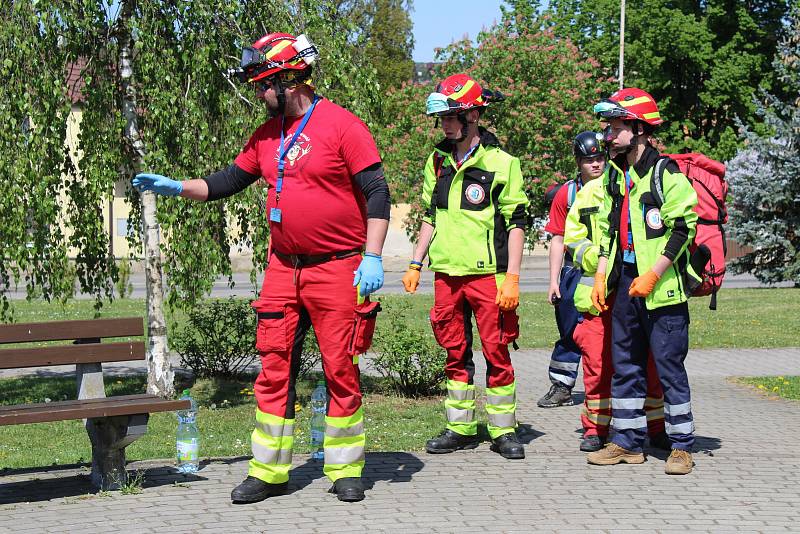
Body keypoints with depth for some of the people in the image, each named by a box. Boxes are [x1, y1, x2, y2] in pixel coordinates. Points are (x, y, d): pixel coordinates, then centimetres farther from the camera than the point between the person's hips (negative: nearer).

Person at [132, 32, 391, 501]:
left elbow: (377, 192, -10)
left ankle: (346, 471, 12)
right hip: (283, 269, 6)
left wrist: (372, 258, -16)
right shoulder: (268, 135, 11)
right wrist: (175, 187, 8)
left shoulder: (341, 125, -9)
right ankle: (269, 471, 12)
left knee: (341, 370, 0)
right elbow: (229, 182, 20)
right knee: (275, 367, 5)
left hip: (337, 269, -6)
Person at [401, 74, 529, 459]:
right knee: (455, 353, 9)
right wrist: (415, 263, 14)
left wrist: (512, 277, -11)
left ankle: (503, 431, 8)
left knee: (496, 352, -2)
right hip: (446, 274, 5)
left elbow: (516, 223, -5)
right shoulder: (437, 161, 12)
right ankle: (461, 429, 18)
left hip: (488, 274, -5)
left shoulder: (501, 162, -4)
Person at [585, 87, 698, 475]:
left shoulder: (666, 174, -9)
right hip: (625, 283, 7)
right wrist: (601, 276, 11)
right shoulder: (614, 175, 13)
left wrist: (653, 275, -18)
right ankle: (627, 442, 19)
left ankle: (682, 446, 7)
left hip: (662, 286, -7)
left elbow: (683, 229, -13)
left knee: (669, 367, -2)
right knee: (625, 366, 11)